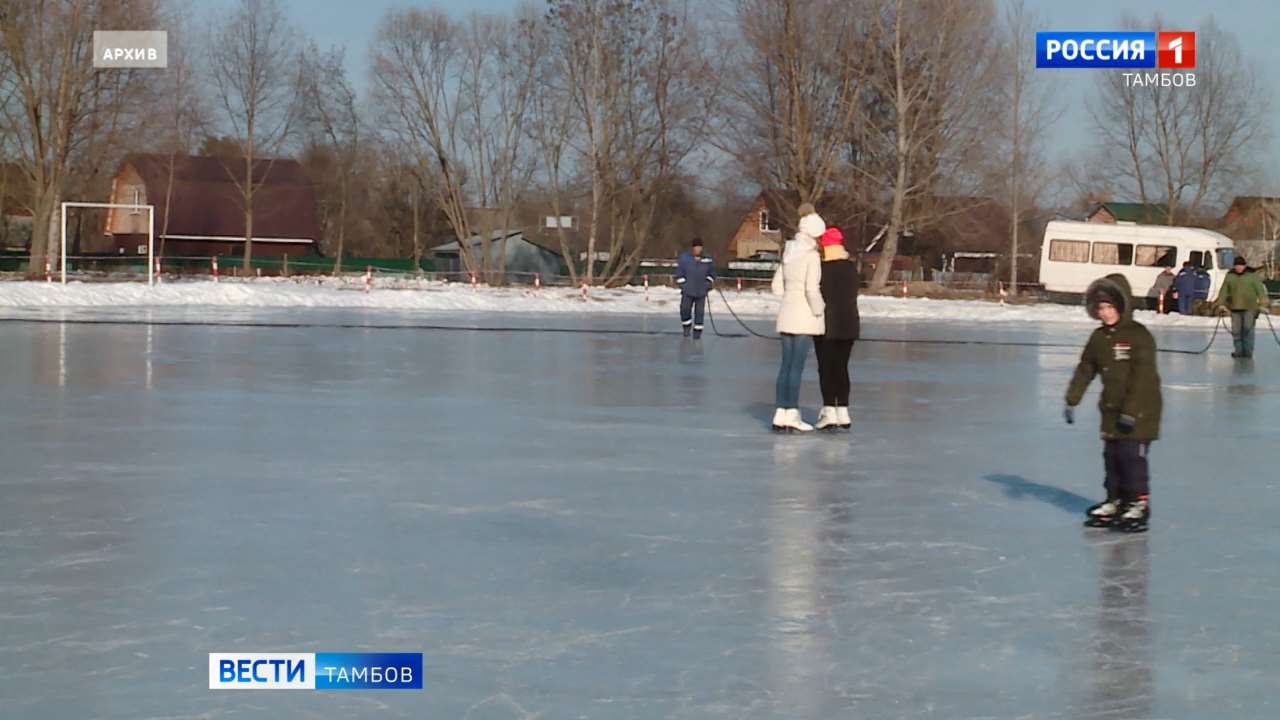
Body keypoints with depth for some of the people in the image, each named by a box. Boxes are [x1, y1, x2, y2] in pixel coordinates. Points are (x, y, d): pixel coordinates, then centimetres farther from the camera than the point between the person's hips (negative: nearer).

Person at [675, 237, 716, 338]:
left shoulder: (707, 259, 1)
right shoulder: (684, 257, -6)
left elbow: (712, 272, 14)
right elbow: (679, 273, -1)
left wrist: (708, 283, 1)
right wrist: (683, 285, -6)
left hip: (701, 291, 1)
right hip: (688, 290, -1)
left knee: (699, 311, 1)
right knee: (685, 309, -5)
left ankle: (697, 331, 11)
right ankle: (686, 328, 18)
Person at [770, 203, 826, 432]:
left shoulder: (788, 253, 11)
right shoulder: (811, 256, -11)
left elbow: (778, 287, 15)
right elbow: (812, 289, -18)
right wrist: (818, 311, -5)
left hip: (786, 312, 7)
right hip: (805, 314, -7)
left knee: (786, 364, 8)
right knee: (797, 365, -6)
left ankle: (781, 414, 8)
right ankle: (791, 415, -6)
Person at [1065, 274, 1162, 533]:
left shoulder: (1139, 336, -16)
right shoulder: (1099, 338, 6)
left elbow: (1141, 376, -19)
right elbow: (1085, 370, 13)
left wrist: (1131, 410, -22)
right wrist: (1072, 400, 9)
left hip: (1141, 409, -7)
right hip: (1112, 409, 7)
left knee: (1132, 455, -8)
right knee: (1111, 456, 10)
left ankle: (1139, 503, 0)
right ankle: (1114, 500, 20)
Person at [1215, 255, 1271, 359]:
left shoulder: (1253, 275, 0)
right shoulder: (1230, 276, 8)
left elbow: (1260, 290, -4)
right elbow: (1224, 291, 8)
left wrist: (1263, 303, -11)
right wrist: (1221, 303, 0)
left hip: (1250, 307, -3)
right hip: (1235, 307, 3)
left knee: (1248, 329, -6)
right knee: (1236, 330, 3)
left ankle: (1248, 351, -1)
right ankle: (1239, 351, 10)